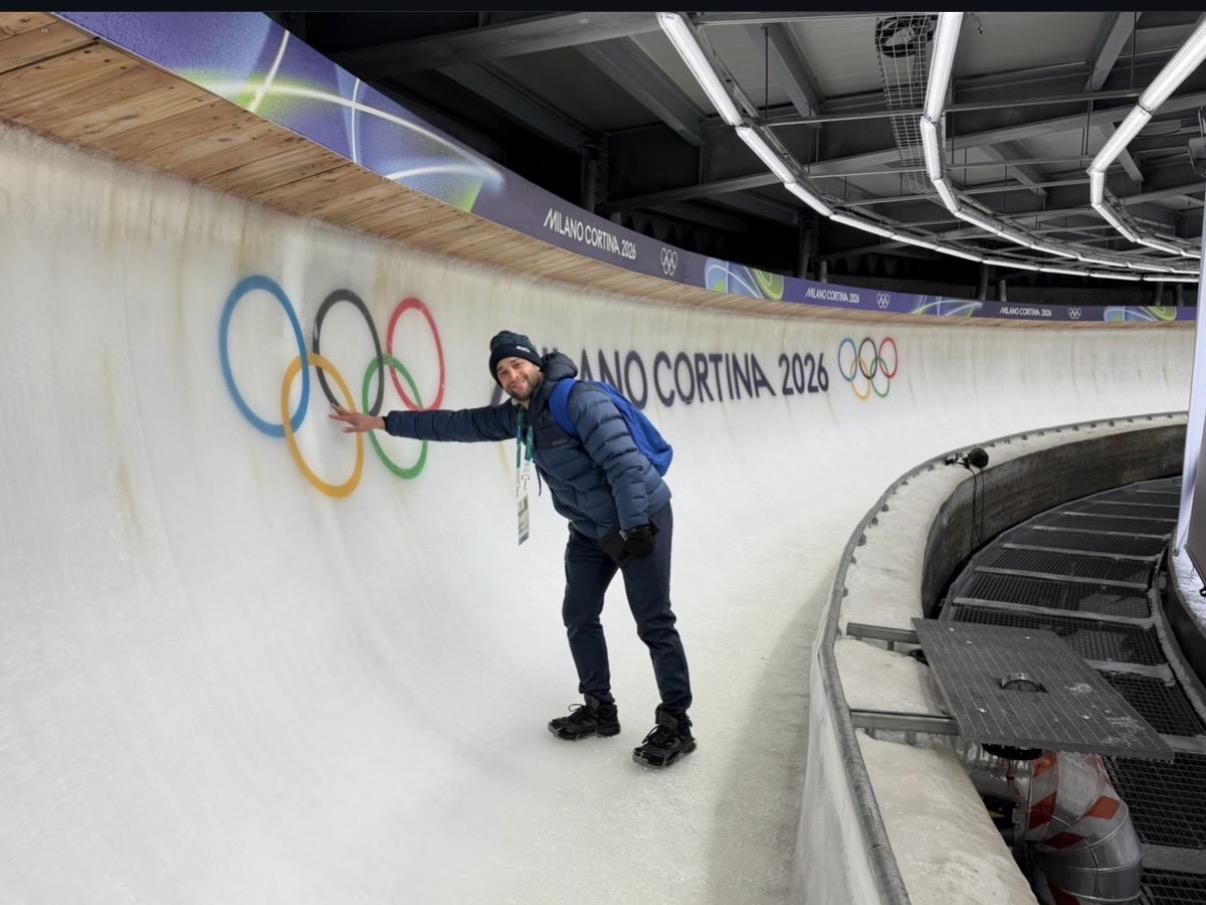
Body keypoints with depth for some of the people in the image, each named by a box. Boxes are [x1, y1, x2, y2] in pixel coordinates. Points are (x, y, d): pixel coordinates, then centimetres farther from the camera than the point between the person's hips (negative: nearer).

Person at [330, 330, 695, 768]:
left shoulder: (581, 400, -22)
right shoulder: (516, 416, 3)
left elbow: (624, 461, -26)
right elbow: (456, 424, 7)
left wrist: (634, 528, -28)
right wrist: (381, 422, 8)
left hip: (641, 518, -8)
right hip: (590, 529, 8)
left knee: (654, 623, -5)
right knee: (579, 617, 12)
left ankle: (676, 725, 5)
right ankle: (599, 709, 27)